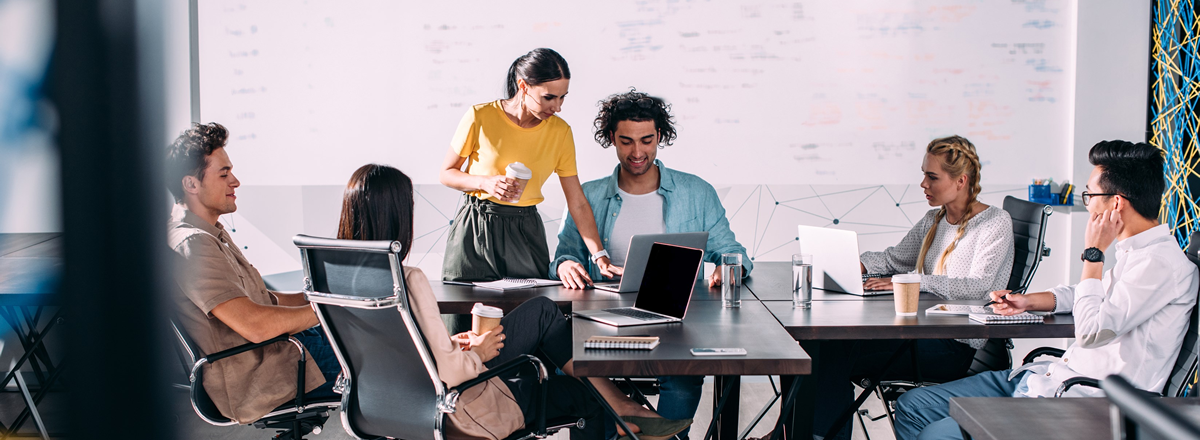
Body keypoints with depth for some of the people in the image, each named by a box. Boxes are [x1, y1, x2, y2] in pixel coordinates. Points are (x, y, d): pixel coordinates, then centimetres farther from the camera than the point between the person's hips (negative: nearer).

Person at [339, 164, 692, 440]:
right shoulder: (408, 280, -26)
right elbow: (443, 373, -28)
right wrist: (476, 354, -8)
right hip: (457, 409, -9)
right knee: (541, 312, 3)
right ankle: (620, 406, 14)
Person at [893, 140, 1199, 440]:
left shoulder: (1163, 263, -17)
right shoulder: (1130, 250, 14)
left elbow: (1091, 331, -22)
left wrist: (1093, 253, -11)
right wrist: (1028, 301, 17)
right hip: (1050, 377, 10)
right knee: (911, 406, 5)